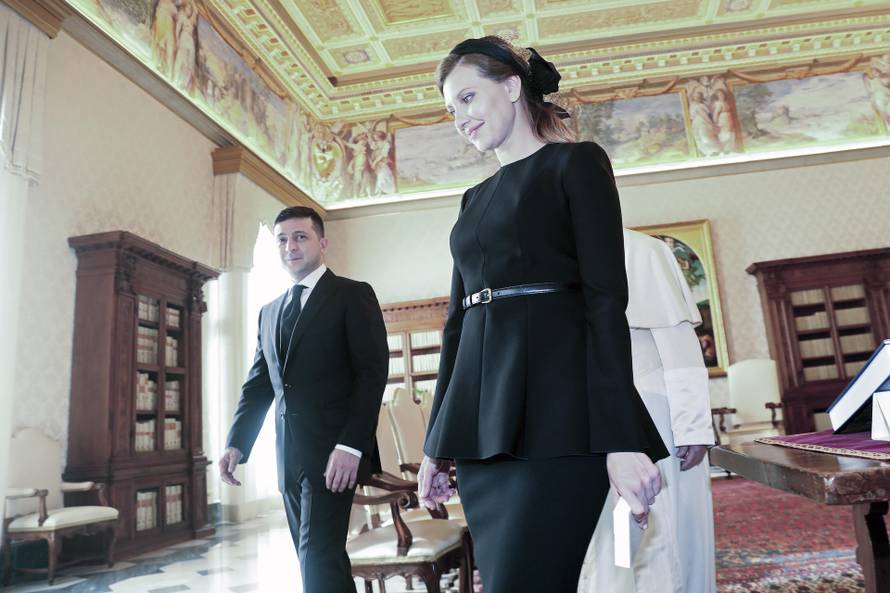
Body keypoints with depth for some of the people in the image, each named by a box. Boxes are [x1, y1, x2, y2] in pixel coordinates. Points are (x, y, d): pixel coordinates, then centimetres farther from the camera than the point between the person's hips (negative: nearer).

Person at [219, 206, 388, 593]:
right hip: (288, 455, 6)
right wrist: (236, 443, 3)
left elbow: (373, 372, -11)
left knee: (319, 559, -10)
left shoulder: (353, 295, -1)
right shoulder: (269, 312, 18)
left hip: (333, 451, -6)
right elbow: (258, 384, 17)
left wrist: (352, 445, -21)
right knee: (320, 560, 12)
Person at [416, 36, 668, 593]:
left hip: (556, 408, -6)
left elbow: (607, 299, -8)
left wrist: (622, 439, -16)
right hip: (482, 413, 7)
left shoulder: (576, 163, 3)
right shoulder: (476, 198, 21)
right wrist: (438, 442, 16)